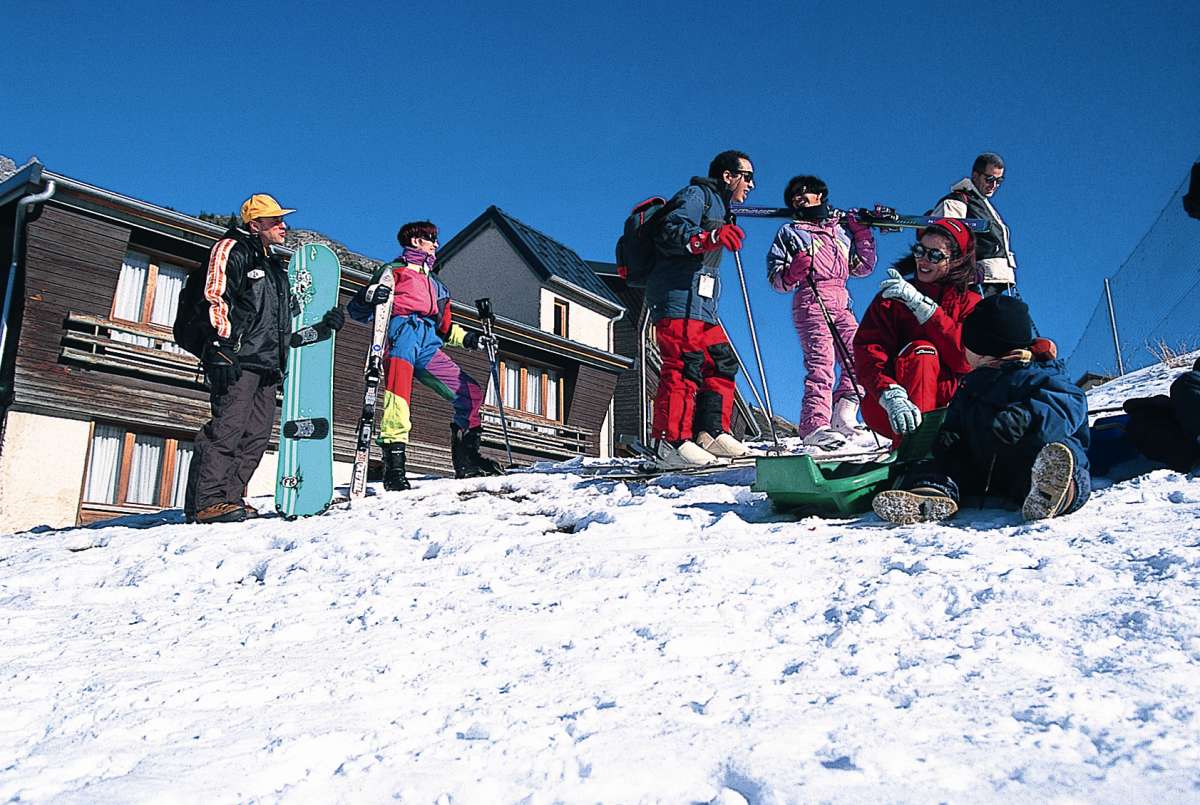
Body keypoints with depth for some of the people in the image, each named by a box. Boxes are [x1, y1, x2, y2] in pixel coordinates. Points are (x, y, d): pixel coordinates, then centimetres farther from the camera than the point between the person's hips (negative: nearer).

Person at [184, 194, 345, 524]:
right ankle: (206, 502, -13)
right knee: (228, 426, -14)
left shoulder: (276, 266, 28)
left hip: (268, 363, 9)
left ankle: (229, 497, 6)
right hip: (238, 360, -8)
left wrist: (325, 322, 14)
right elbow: (215, 299, -10)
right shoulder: (232, 249, 2)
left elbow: (287, 317, 30)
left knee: (256, 435, 2)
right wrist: (222, 347, -19)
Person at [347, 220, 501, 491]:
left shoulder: (434, 284, 35)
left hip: (428, 342, 7)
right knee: (399, 396, -28)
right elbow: (358, 311, 4)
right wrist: (369, 295, -18)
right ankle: (394, 464, -36)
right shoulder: (393, 270, 16)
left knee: (471, 393, 1)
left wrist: (467, 338, 23)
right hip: (402, 329, -6)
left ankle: (466, 460, 7)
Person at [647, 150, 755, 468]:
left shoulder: (717, 205, 31)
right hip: (677, 298, -11)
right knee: (684, 366, -17)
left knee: (722, 363, 5)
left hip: (699, 304, 11)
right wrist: (711, 237, -28)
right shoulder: (697, 195, 0)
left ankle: (711, 432, 5)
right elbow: (669, 233, -15)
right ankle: (671, 441, -18)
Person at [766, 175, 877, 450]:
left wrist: (863, 235, 16)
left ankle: (841, 416, 1)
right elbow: (776, 280, 7)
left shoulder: (843, 227, 25)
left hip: (841, 303, 5)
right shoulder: (789, 232, 15)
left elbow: (863, 267, 25)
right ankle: (814, 425, -22)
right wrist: (793, 272, -14)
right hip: (811, 301, -4)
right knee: (821, 362, -18)